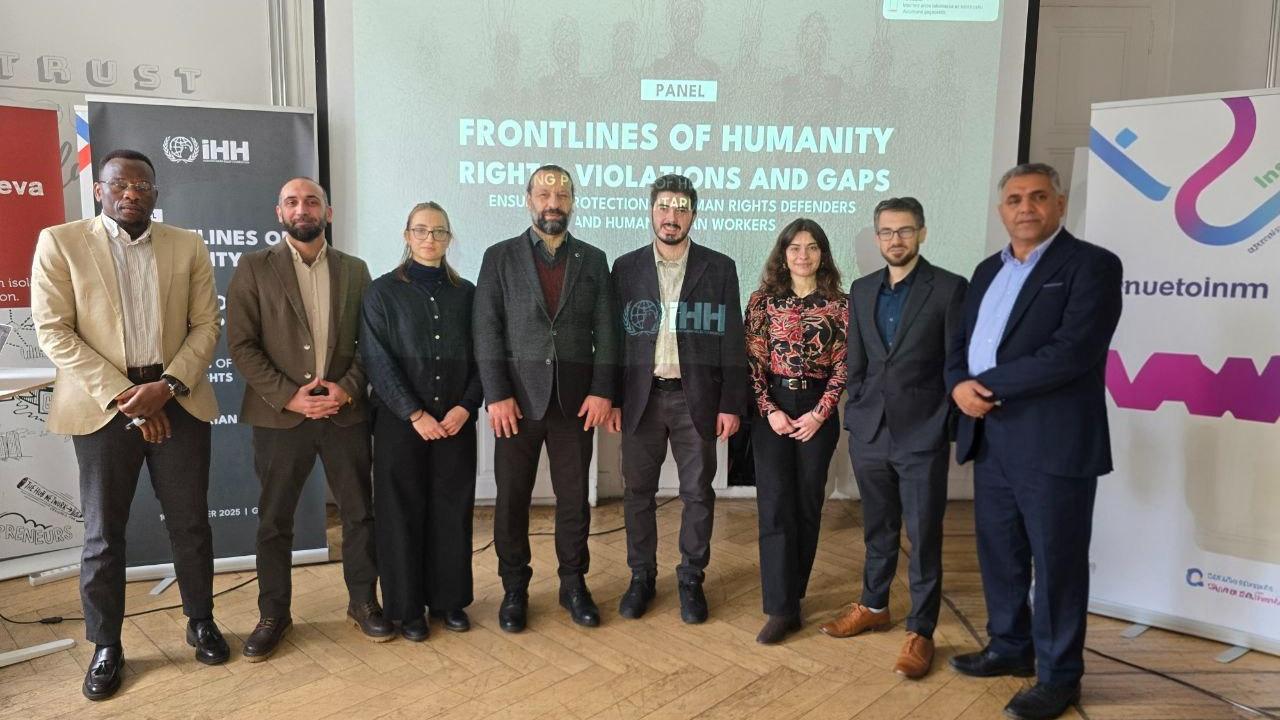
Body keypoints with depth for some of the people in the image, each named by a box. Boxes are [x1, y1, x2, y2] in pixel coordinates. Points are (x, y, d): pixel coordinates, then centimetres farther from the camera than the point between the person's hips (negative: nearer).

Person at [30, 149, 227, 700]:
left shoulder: (188, 247, 7)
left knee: (190, 523, 10)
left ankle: (201, 622, 28)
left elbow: (206, 325, 4)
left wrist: (168, 386, -11)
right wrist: (123, 394, -13)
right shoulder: (60, 242, 1)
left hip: (179, 401, 2)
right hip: (103, 405, -1)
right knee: (103, 532, 7)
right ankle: (105, 647, 23)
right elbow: (53, 330, -6)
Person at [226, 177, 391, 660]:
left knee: (359, 513, 8)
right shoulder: (254, 268, 1)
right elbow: (241, 344, -5)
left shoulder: (354, 270, 8)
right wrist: (288, 396, -13)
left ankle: (363, 602, 25)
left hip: (345, 413, 2)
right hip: (280, 415, -1)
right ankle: (273, 615, 25)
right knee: (274, 521, 9)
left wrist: (347, 388, -10)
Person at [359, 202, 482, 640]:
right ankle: (406, 606, 18)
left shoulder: (464, 292, 7)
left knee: (452, 511, 7)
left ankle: (449, 599, 22)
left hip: (456, 421, 2)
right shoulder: (383, 292, 0)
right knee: (402, 513, 5)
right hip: (401, 422, -2)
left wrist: (465, 406, -8)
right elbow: (377, 361, -7)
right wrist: (415, 414, -13)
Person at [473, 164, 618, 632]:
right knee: (511, 498, 7)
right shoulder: (500, 257, 4)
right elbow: (487, 331, -2)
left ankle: (573, 584, 25)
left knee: (574, 497, 9)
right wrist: (497, 395, -10)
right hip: (518, 398, -1)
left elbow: (605, 331, 4)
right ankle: (514, 590, 22)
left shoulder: (592, 260, 9)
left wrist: (602, 390, -6)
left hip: (575, 399, 1)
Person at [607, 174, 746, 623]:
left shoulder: (719, 268, 2)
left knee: (698, 493, 7)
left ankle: (691, 579, 23)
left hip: (696, 398, -1)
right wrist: (612, 399, 0)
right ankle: (641, 577, 25)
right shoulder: (626, 268, 5)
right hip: (641, 397, 1)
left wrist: (732, 404, -4)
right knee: (638, 492, 9)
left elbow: (731, 340, 0)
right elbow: (614, 336, 5)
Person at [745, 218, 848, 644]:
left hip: (817, 411, 1)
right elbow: (752, 360, -1)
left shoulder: (838, 304, 2)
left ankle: (791, 592, 24)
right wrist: (769, 410, -10)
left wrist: (819, 414, -10)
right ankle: (782, 607, 0)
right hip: (771, 409, -1)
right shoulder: (763, 300, 2)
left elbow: (843, 365, 0)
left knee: (807, 504, 7)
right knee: (775, 505, -5)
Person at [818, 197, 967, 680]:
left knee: (924, 536, 4)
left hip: (922, 435, -4)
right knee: (878, 529, 18)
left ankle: (920, 631, 17)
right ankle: (873, 606, 34)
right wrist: (854, 417, 8)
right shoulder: (862, 290, 10)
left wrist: (951, 426, -7)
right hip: (869, 432, 4)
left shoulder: (949, 288, -4)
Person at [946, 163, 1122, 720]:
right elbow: (962, 344, 13)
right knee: (998, 553, 17)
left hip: (1054, 444, -6)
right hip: (989, 440, 7)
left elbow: (1072, 352, -19)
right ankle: (1010, 648, 36)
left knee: (1056, 562, 6)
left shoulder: (1092, 265, -7)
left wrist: (988, 385, -15)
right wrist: (960, 386, -9)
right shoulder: (988, 271, 15)